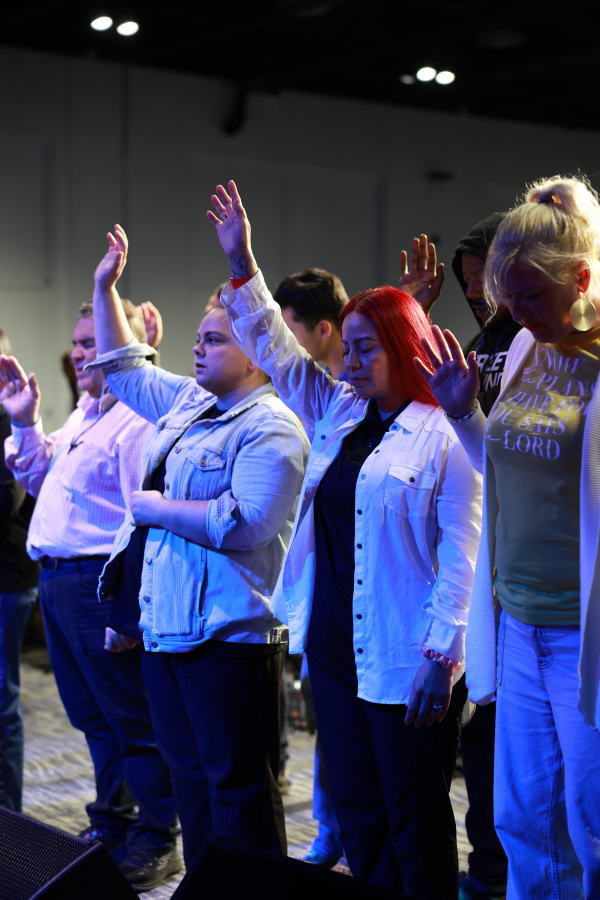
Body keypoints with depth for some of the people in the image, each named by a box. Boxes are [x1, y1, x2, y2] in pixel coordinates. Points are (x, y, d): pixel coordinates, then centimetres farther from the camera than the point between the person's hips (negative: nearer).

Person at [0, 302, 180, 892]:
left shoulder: (137, 420, -14)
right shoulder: (83, 416, 18)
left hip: (99, 582, -10)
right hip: (56, 579, 10)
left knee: (130, 717, 0)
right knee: (92, 715, 17)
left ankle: (156, 841, 10)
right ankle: (111, 825, 30)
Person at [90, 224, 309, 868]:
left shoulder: (270, 427, -13)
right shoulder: (188, 403, 15)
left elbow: (244, 523, -25)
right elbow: (123, 368, 30)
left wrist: (155, 508, -14)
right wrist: (105, 289, 25)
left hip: (227, 632, -9)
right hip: (164, 623, 9)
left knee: (237, 782, -2)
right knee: (188, 771, 16)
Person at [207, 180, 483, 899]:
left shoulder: (444, 434, -11)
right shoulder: (337, 415, 11)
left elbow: (461, 551, -14)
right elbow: (276, 351, 18)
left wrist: (442, 653, -18)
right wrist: (241, 263, 12)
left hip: (404, 664, -7)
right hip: (334, 651, 7)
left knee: (415, 820, 4)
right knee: (356, 812, 15)